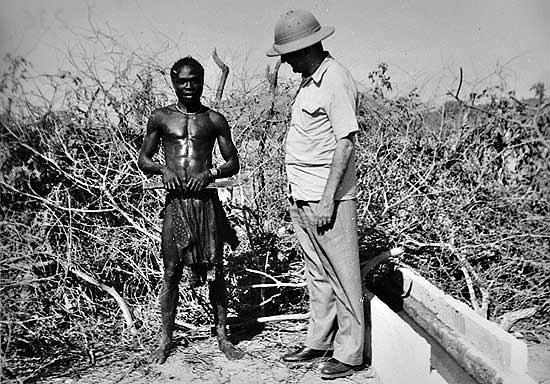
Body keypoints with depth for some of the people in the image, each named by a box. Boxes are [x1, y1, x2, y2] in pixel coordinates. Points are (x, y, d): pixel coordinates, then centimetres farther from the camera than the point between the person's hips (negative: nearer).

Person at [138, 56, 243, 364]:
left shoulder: (215, 120, 8)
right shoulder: (161, 118, 8)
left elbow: (233, 162, 8)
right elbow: (143, 159, 12)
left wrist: (210, 173, -11)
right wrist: (163, 169, -9)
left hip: (207, 200, 0)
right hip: (175, 201, 0)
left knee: (215, 271, 5)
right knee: (172, 272, 3)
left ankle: (222, 335, 19)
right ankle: (166, 339, 18)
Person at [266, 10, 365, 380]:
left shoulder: (336, 81, -13)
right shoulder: (310, 79, 14)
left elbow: (345, 143, -18)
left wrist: (327, 199, -20)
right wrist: (299, 194, 16)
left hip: (329, 199, -9)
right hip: (301, 197, 9)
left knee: (343, 278, 3)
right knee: (318, 275, 18)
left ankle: (349, 353, 16)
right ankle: (319, 342, 31)